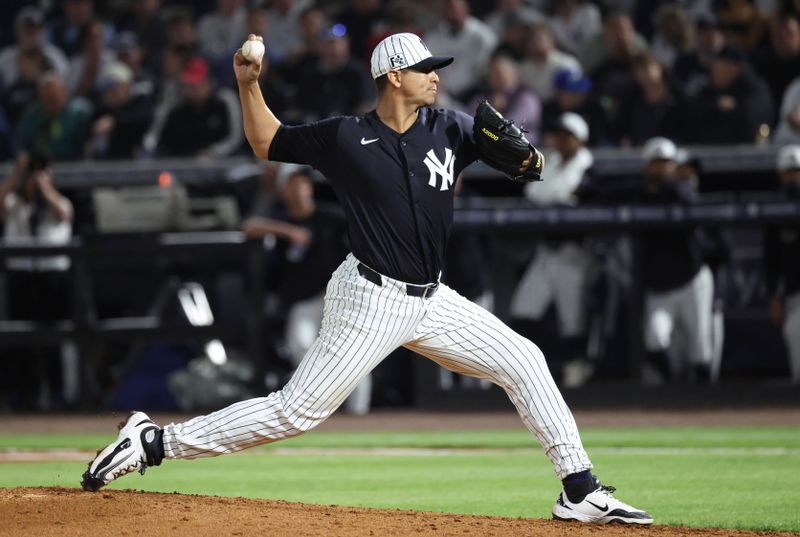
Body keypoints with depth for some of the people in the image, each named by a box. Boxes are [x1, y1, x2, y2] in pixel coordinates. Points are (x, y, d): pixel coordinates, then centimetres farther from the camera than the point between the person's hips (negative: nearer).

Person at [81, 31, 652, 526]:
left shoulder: (450, 129, 2)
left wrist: (524, 156, -21)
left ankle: (580, 491, 6)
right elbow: (267, 142, 8)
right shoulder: (344, 137, -7)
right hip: (370, 301, -5)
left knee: (523, 361, 0)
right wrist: (248, 85, -6)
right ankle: (154, 442, -3)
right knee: (296, 411, -10)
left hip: (432, 302, 5)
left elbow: (528, 162, 2)